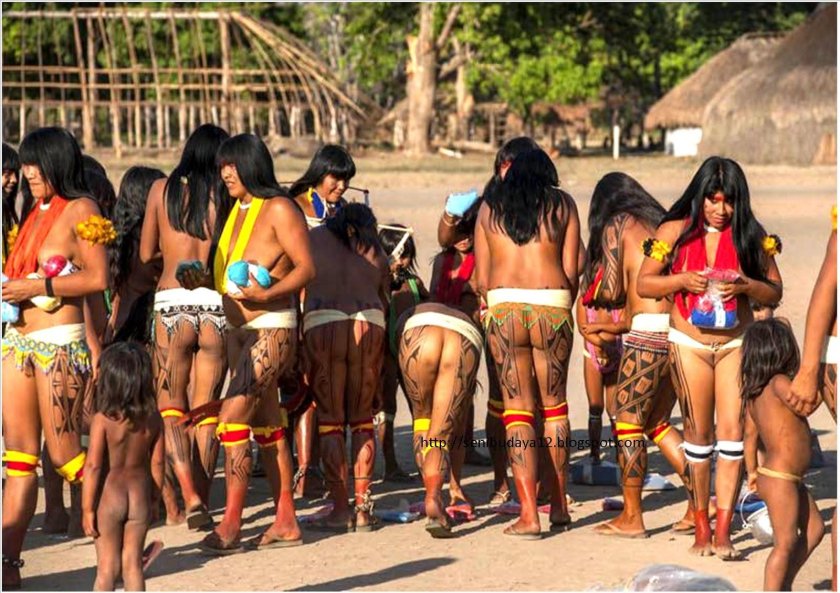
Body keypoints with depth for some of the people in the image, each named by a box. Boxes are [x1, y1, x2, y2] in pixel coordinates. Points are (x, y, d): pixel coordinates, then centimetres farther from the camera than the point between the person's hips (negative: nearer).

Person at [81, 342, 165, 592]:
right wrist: (154, 500, 14)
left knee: (107, 566, 5)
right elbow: (157, 463, 2)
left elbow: (93, 466, -15)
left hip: (108, 496, -3)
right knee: (133, 563, 11)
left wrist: (87, 509, -10)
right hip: (140, 496, 3)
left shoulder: (103, 420, -16)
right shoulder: (153, 419, -4)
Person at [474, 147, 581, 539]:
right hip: (552, 305, 0)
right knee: (554, 404, 15)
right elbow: (571, 271, 6)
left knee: (518, 408, 2)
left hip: (503, 307, 0)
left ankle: (529, 513, -5)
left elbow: (482, 278, 10)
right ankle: (558, 505, 21)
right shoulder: (562, 204, 11)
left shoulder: (489, 207, 14)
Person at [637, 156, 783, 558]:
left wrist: (746, 286, -16)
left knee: (732, 430, -8)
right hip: (689, 344, 0)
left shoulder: (751, 235, 2)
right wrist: (682, 280, -15)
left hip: (737, 343, 0)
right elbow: (643, 285, 2)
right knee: (699, 434, 4)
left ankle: (722, 532, -8)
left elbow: (775, 293, 5)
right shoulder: (675, 231, 0)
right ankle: (701, 527, 14)